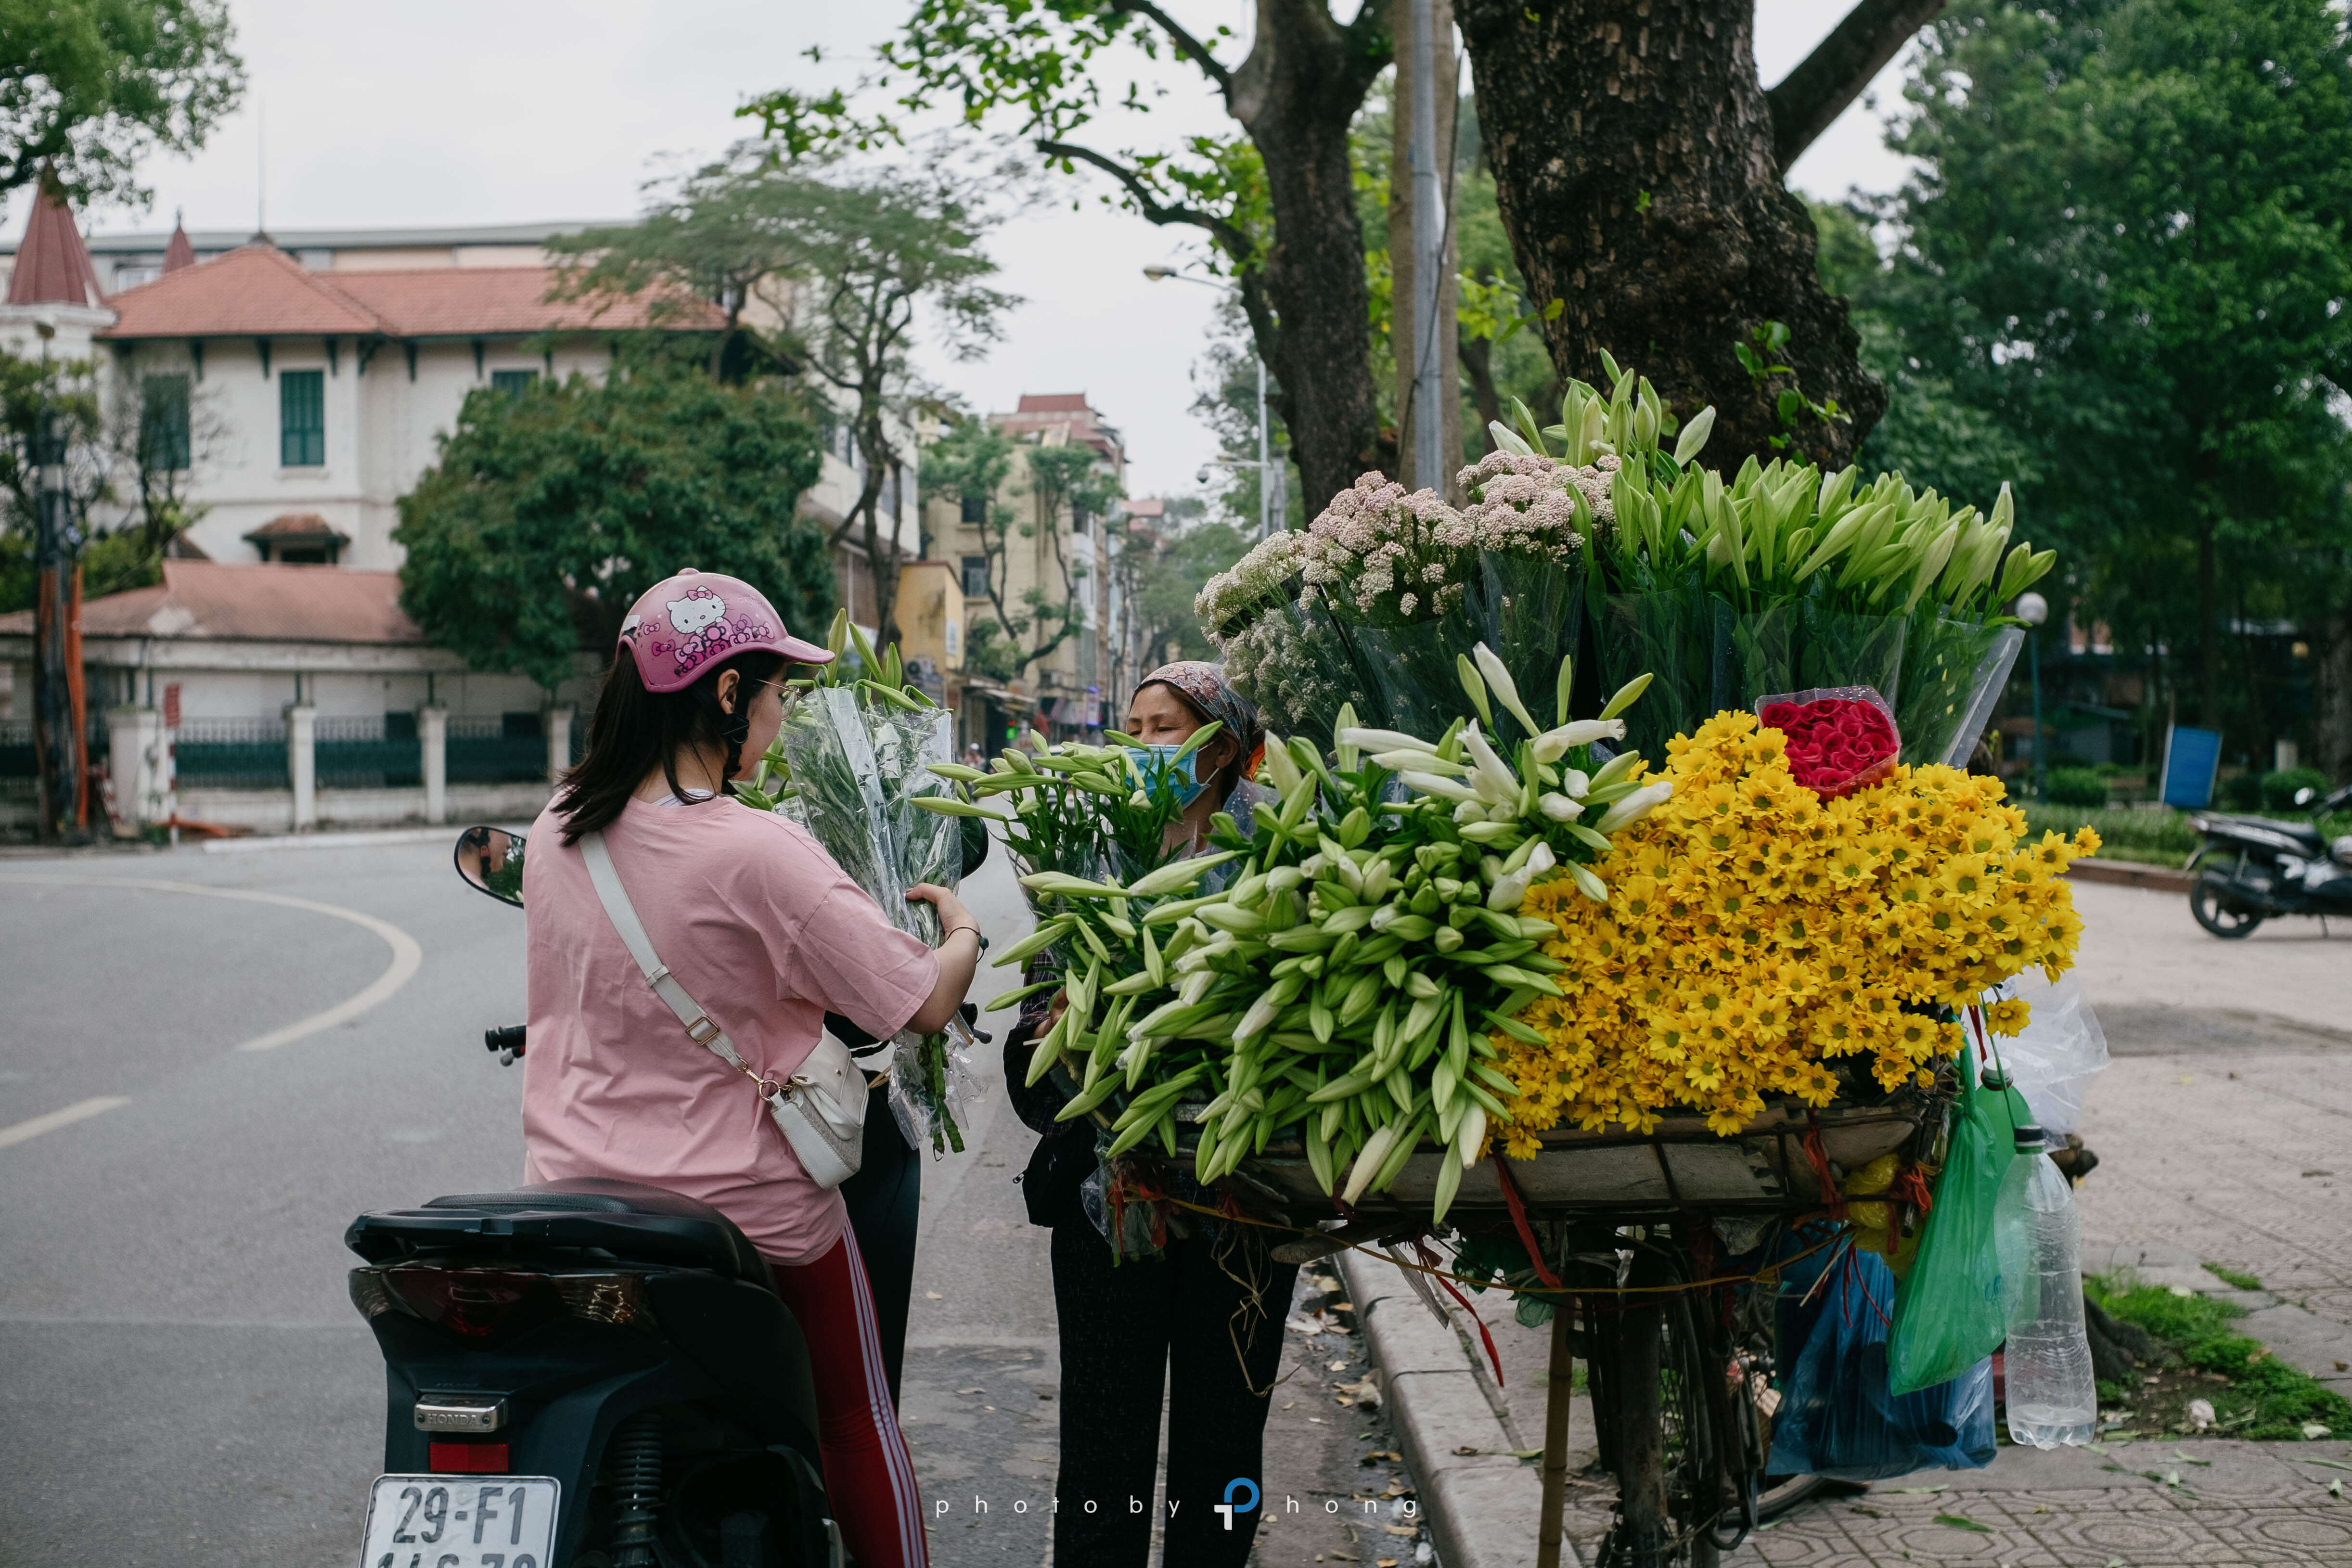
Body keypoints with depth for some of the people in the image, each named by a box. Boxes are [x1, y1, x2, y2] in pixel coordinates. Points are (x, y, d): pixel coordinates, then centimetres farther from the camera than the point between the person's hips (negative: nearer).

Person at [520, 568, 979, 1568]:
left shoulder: (556, 830, -2)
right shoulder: (759, 854, -22)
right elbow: (923, 1005, -19)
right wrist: (962, 934, 2)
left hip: (576, 1193, 5)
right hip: (748, 1208, -5)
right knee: (856, 1428, 16)